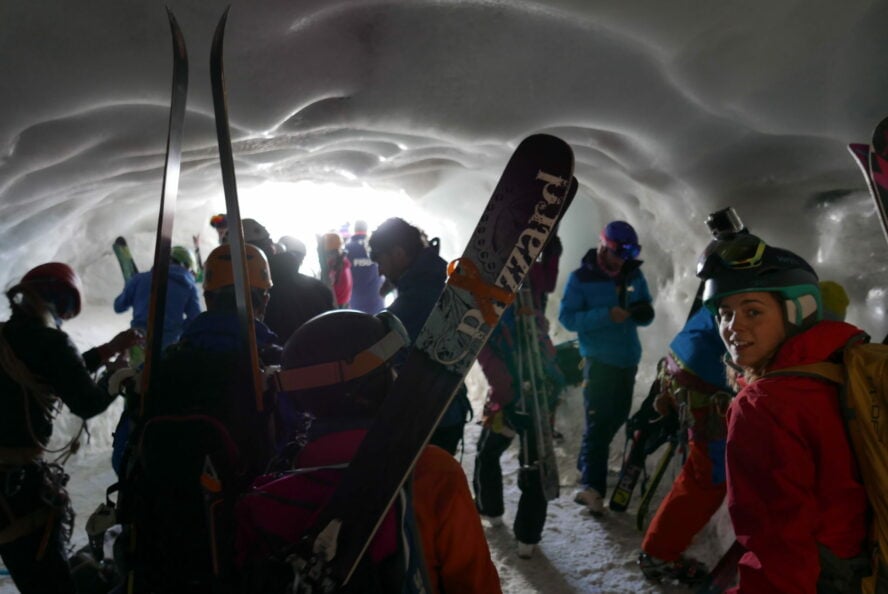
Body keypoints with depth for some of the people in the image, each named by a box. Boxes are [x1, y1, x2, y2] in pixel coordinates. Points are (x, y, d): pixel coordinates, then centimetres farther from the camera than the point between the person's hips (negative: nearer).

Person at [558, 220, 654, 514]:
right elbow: (567, 317, -15)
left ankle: (588, 467, 37)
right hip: (599, 359, -6)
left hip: (628, 359, 6)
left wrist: (643, 312, -15)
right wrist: (606, 315, -26)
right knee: (598, 421, -10)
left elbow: (645, 316, 9)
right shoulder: (581, 278, -9)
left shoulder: (634, 275, 5)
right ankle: (592, 485, -2)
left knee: (617, 416, 17)